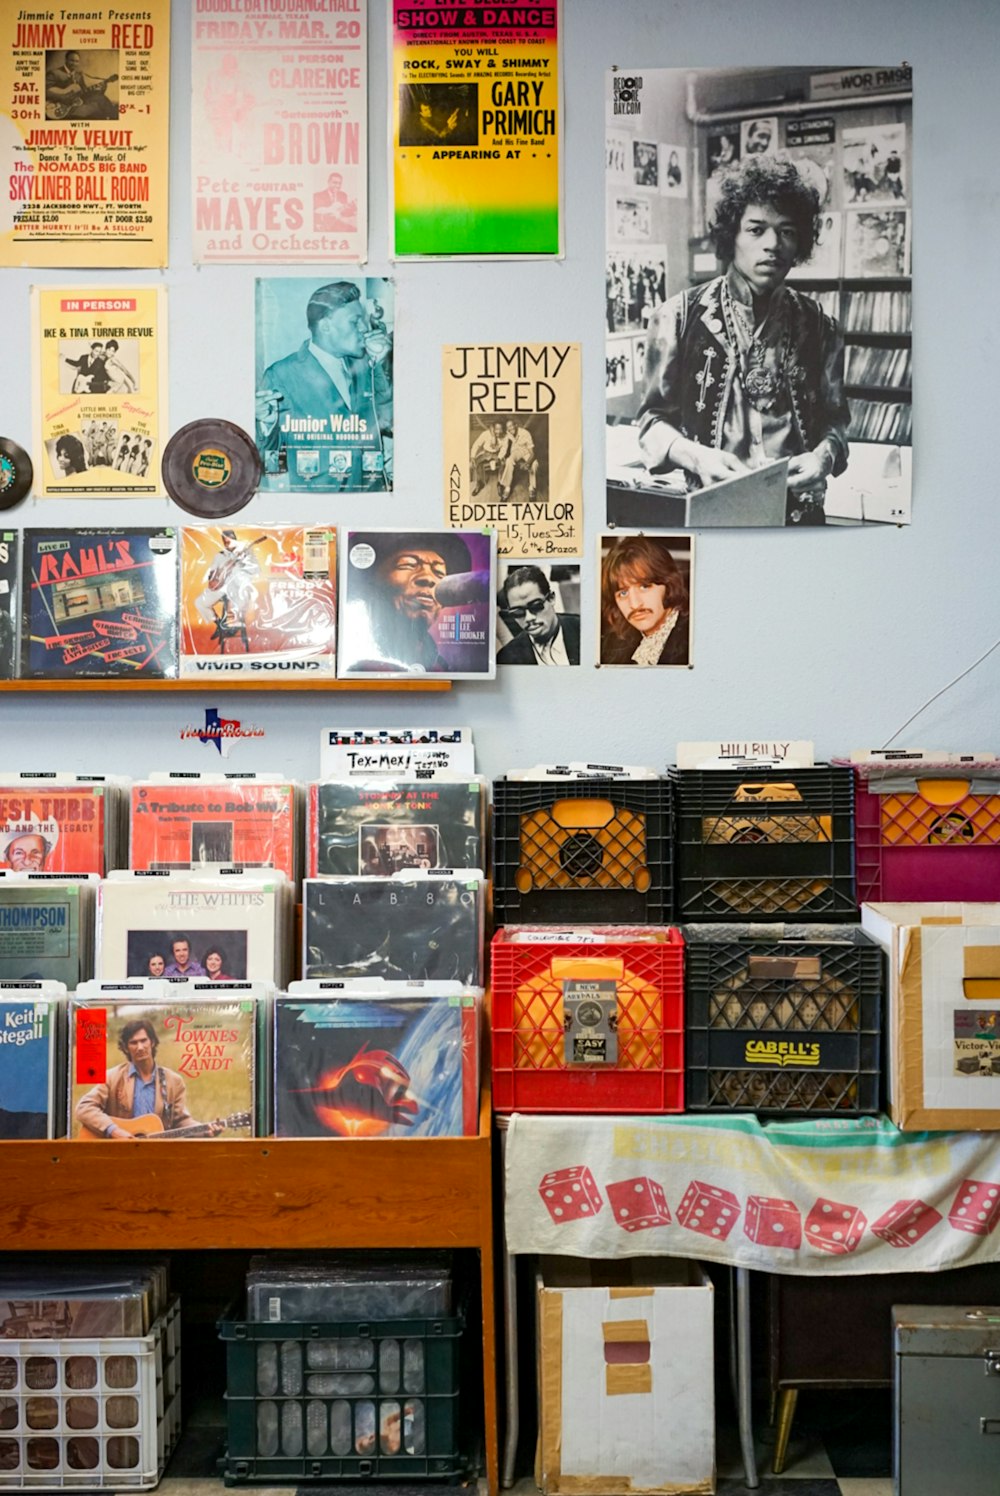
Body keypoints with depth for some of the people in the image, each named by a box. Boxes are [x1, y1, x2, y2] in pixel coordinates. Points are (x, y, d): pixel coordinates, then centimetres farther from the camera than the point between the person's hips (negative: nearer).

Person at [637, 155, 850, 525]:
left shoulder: (817, 327, 5)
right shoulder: (680, 317, -3)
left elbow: (833, 416, 13)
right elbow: (654, 419, 2)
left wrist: (825, 454, -9)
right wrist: (696, 456, -18)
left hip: (799, 510, 2)